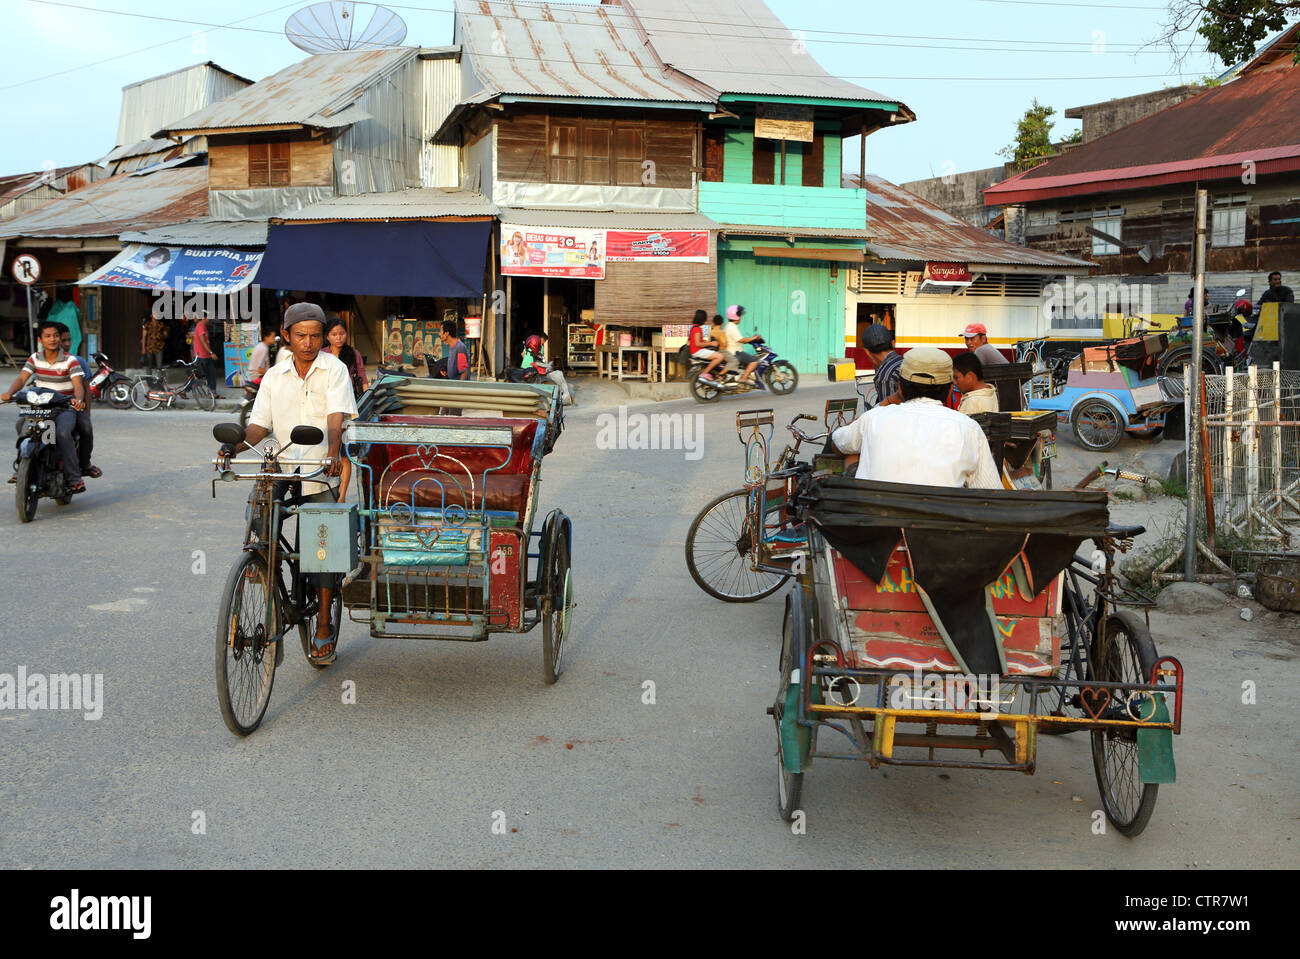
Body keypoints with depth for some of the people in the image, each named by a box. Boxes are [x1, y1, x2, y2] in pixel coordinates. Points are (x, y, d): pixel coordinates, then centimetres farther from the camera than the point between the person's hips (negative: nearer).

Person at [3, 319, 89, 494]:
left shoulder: (70, 361, -5)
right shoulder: (34, 359, 9)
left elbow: (78, 385, -16)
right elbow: (22, 378, -2)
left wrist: (78, 399, -40)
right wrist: (10, 393, -23)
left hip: (65, 408, -4)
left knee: (63, 432, -32)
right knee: (21, 424, -22)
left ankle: (75, 479, -25)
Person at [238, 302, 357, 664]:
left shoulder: (333, 370, -1)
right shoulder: (274, 376, 10)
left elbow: (336, 418, -16)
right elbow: (259, 425, 5)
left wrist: (333, 452, -34)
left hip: (323, 472, -3)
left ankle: (324, 627, 9)